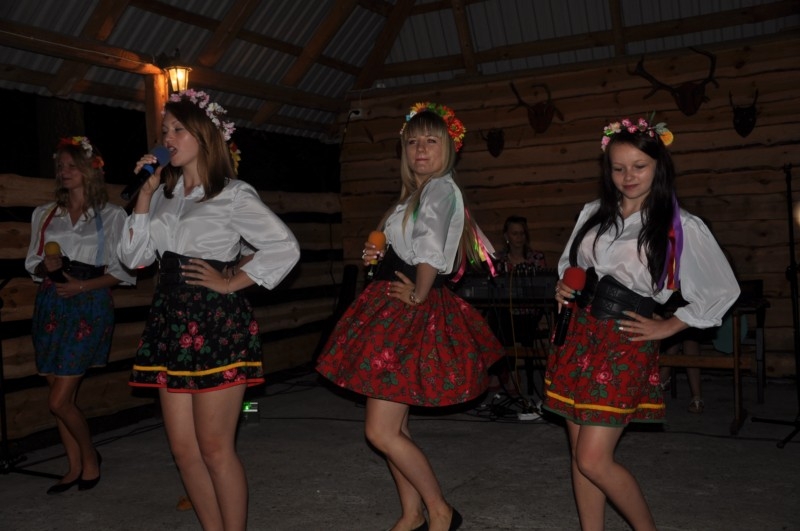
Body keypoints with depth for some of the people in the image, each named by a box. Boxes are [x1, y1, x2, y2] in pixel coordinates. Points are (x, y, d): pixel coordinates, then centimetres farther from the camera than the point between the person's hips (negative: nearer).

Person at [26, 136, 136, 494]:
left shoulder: (111, 216, 0)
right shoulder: (44, 214, 13)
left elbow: (123, 271, -2)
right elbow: (33, 266, 15)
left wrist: (84, 285, -15)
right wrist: (47, 267, -8)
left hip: (89, 306, -5)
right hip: (50, 306, 5)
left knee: (59, 401, -7)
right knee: (63, 396, 9)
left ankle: (90, 457, 17)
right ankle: (74, 467, 24)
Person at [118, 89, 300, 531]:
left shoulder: (233, 195, -3)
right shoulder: (164, 195, 14)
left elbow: (286, 247, -7)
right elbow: (133, 257, 9)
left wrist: (232, 282, -9)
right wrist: (146, 192, 4)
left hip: (216, 324, -6)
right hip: (171, 320, 7)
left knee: (214, 448, -2)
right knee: (183, 448, 9)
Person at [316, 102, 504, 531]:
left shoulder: (440, 188, -12)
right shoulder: (416, 193, 16)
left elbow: (431, 251, -27)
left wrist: (418, 295, -16)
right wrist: (380, 255, 10)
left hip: (413, 315, -9)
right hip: (395, 312, 10)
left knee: (381, 432, -6)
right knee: (392, 428, 14)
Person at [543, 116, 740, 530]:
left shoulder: (682, 227, -5)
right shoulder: (593, 214, 8)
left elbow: (722, 291, 2)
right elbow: (568, 263, 23)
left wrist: (667, 327, -1)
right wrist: (564, 285, 1)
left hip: (626, 345, -5)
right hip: (578, 336, 5)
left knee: (594, 461, -7)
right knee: (580, 454, 8)